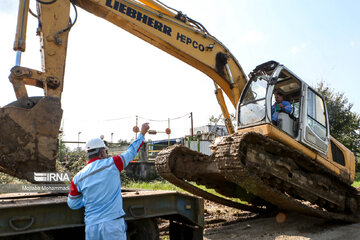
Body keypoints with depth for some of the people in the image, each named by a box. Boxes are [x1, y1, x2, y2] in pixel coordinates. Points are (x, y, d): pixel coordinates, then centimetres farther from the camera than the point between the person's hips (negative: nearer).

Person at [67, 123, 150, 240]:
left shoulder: (78, 178, 1)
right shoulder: (112, 164, -7)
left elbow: (72, 204, 11)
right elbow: (131, 152, 8)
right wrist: (142, 133, 21)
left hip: (91, 227, 3)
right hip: (113, 224, -3)